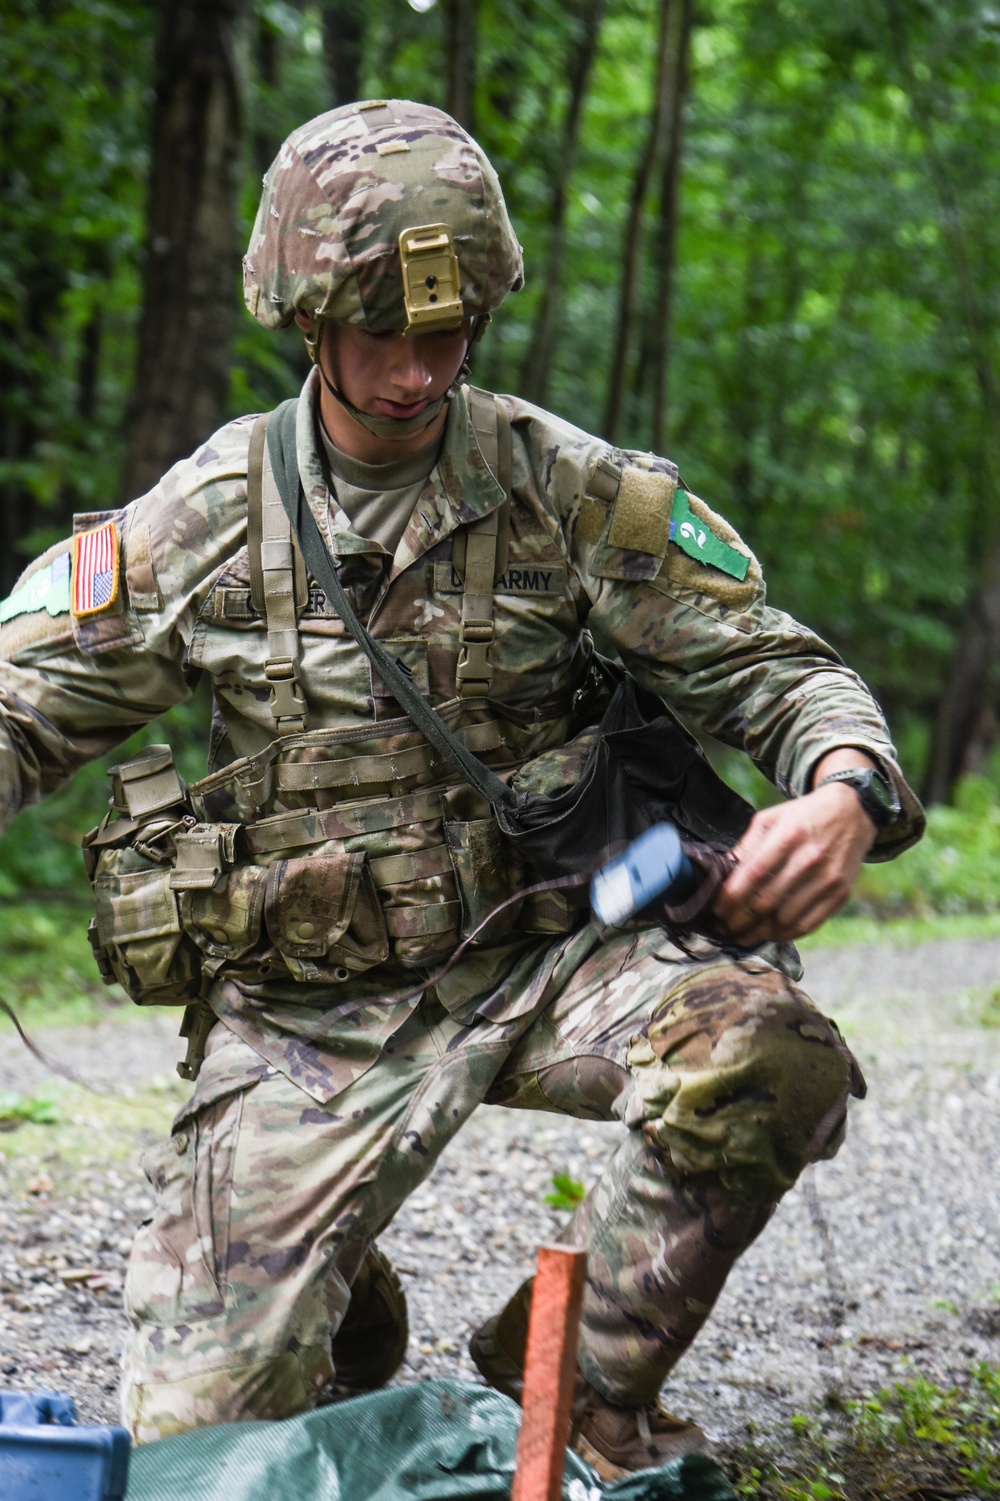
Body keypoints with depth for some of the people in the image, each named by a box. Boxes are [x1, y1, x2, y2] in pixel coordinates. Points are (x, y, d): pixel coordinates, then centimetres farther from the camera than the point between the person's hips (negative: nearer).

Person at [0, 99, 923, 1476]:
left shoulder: (569, 489, -3)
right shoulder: (202, 519, -1)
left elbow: (776, 671, -1)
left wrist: (845, 793, -24)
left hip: (533, 958, 0)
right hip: (305, 1014, 0)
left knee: (765, 1046, -32)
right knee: (199, 1431, -9)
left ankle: (581, 1380, -6)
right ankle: (349, 1314, 30)